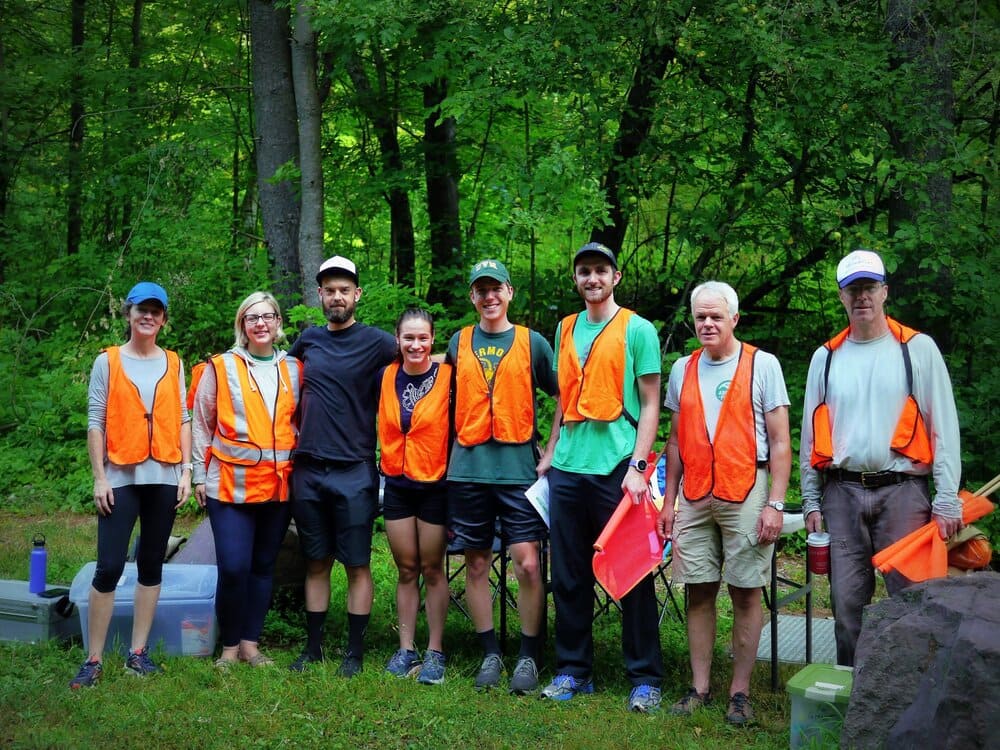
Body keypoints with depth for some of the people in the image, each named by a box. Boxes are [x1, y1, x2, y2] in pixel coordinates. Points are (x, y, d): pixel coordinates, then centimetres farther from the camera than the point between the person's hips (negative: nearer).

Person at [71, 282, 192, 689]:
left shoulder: (174, 364, 10)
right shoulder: (107, 361, 3)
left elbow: (183, 420, 10)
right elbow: (95, 422, 0)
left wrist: (186, 470, 2)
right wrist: (99, 477, -6)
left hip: (164, 476, 3)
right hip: (121, 477, -3)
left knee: (151, 564, 7)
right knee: (109, 567, -7)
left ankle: (138, 652, 14)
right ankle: (93, 660, -1)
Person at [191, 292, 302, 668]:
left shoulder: (294, 369, 9)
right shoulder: (221, 367, 1)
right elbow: (201, 423, 4)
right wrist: (200, 475, 1)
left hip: (279, 485, 3)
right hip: (230, 484, -3)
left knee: (264, 566, 8)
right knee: (233, 567, -9)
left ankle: (250, 643, 19)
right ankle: (229, 646, 8)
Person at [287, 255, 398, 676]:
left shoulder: (376, 342, -3)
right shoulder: (309, 339, 10)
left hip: (354, 471, -4)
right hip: (308, 468, 4)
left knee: (357, 565, 0)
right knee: (316, 562, 10)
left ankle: (355, 652, 7)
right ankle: (313, 646, 18)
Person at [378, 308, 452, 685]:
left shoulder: (446, 376, -9)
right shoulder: (386, 376, 2)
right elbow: (382, 426, 16)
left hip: (436, 486, -3)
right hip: (397, 485, 4)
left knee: (432, 570, 4)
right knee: (406, 570, 10)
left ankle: (435, 651, 12)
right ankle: (406, 649, 17)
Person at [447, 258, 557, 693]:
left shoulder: (532, 343, 4)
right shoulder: (459, 343, 11)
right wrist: (451, 453, 13)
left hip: (518, 468, -3)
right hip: (468, 469, 3)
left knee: (527, 563, -8)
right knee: (477, 565, 5)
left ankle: (528, 657, 4)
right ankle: (490, 653, 16)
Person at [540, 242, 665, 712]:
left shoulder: (637, 330, -2)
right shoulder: (565, 330, 14)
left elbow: (650, 404, -5)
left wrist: (638, 466, -13)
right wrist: (550, 453, 15)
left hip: (617, 470, -5)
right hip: (568, 469, 5)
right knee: (569, 577, 9)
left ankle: (645, 678, 10)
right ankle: (573, 670, 21)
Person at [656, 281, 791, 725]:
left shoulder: (762, 365, 0)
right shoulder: (683, 369, 12)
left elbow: (780, 442, -3)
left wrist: (775, 504, -10)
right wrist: (669, 501, 12)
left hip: (745, 493, -4)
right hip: (695, 496, 4)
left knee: (745, 593, 1)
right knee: (699, 591, 5)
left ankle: (740, 692, 8)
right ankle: (700, 687, 13)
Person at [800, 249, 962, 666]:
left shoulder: (917, 348, 3)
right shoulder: (826, 357, 11)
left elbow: (944, 427, 0)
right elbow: (811, 434, 14)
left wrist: (947, 499, -6)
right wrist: (811, 500, 9)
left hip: (902, 491, -2)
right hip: (843, 493, 3)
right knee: (847, 601, 6)